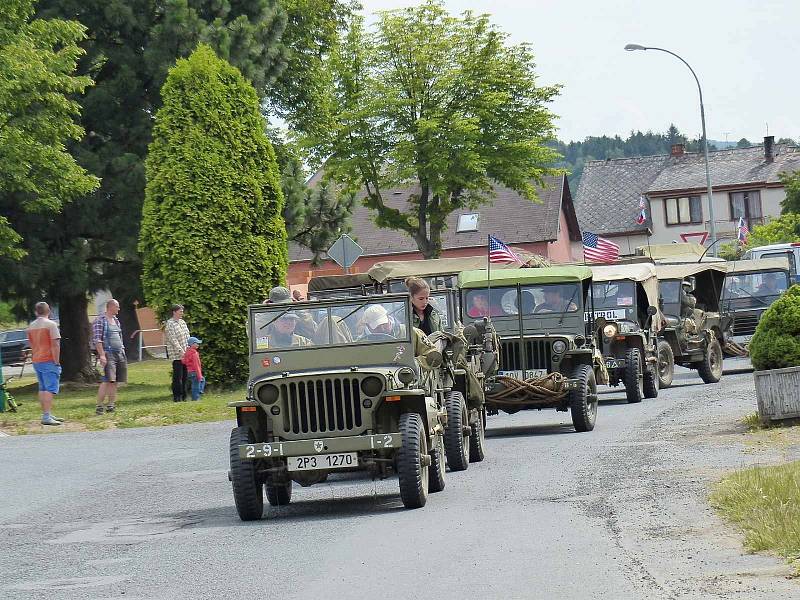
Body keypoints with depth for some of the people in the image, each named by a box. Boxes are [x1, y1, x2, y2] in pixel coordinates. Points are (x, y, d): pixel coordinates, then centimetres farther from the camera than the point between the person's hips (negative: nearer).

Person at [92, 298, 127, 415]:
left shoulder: (116, 320, 19)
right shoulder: (100, 321, -6)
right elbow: (97, 340, -13)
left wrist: (123, 352, 21)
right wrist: (102, 355, -20)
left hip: (119, 353, 8)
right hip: (107, 354, -8)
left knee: (114, 381, 6)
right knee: (107, 381, -17)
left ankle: (111, 405, 11)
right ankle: (99, 406, -17)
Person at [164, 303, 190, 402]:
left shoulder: (183, 322, 15)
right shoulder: (169, 324, -8)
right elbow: (173, 339, -15)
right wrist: (180, 351, -22)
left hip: (185, 354, 7)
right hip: (176, 355, -7)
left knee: (185, 376, 8)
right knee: (178, 376, -8)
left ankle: (183, 396, 14)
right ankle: (176, 397, -3)